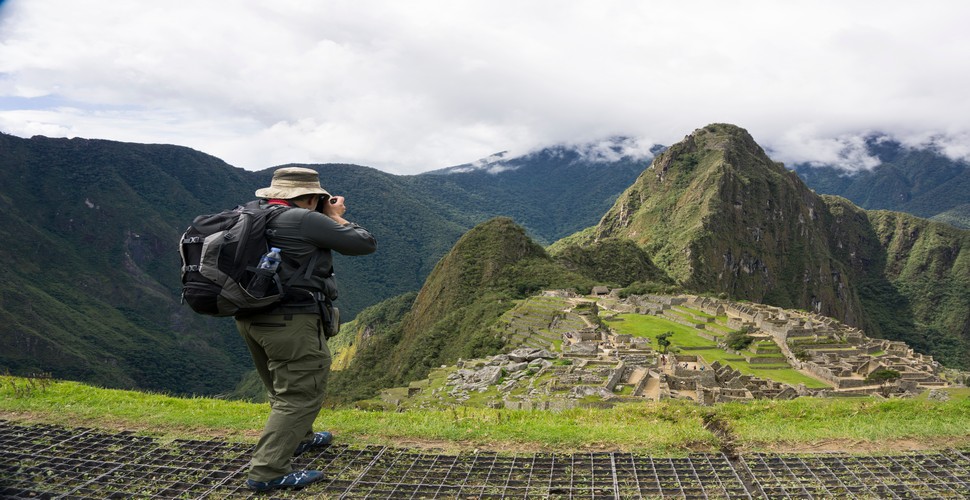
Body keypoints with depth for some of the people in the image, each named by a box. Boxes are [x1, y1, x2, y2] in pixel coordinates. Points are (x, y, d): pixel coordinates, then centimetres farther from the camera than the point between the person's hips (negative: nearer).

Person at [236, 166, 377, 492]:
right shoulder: (306, 221, -15)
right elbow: (366, 244, -8)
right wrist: (335, 218, 6)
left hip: (250, 318, 9)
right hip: (291, 322, -9)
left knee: (283, 387, 26)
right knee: (300, 395, 0)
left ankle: (298, 439, 44)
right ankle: (267, 471, -2)